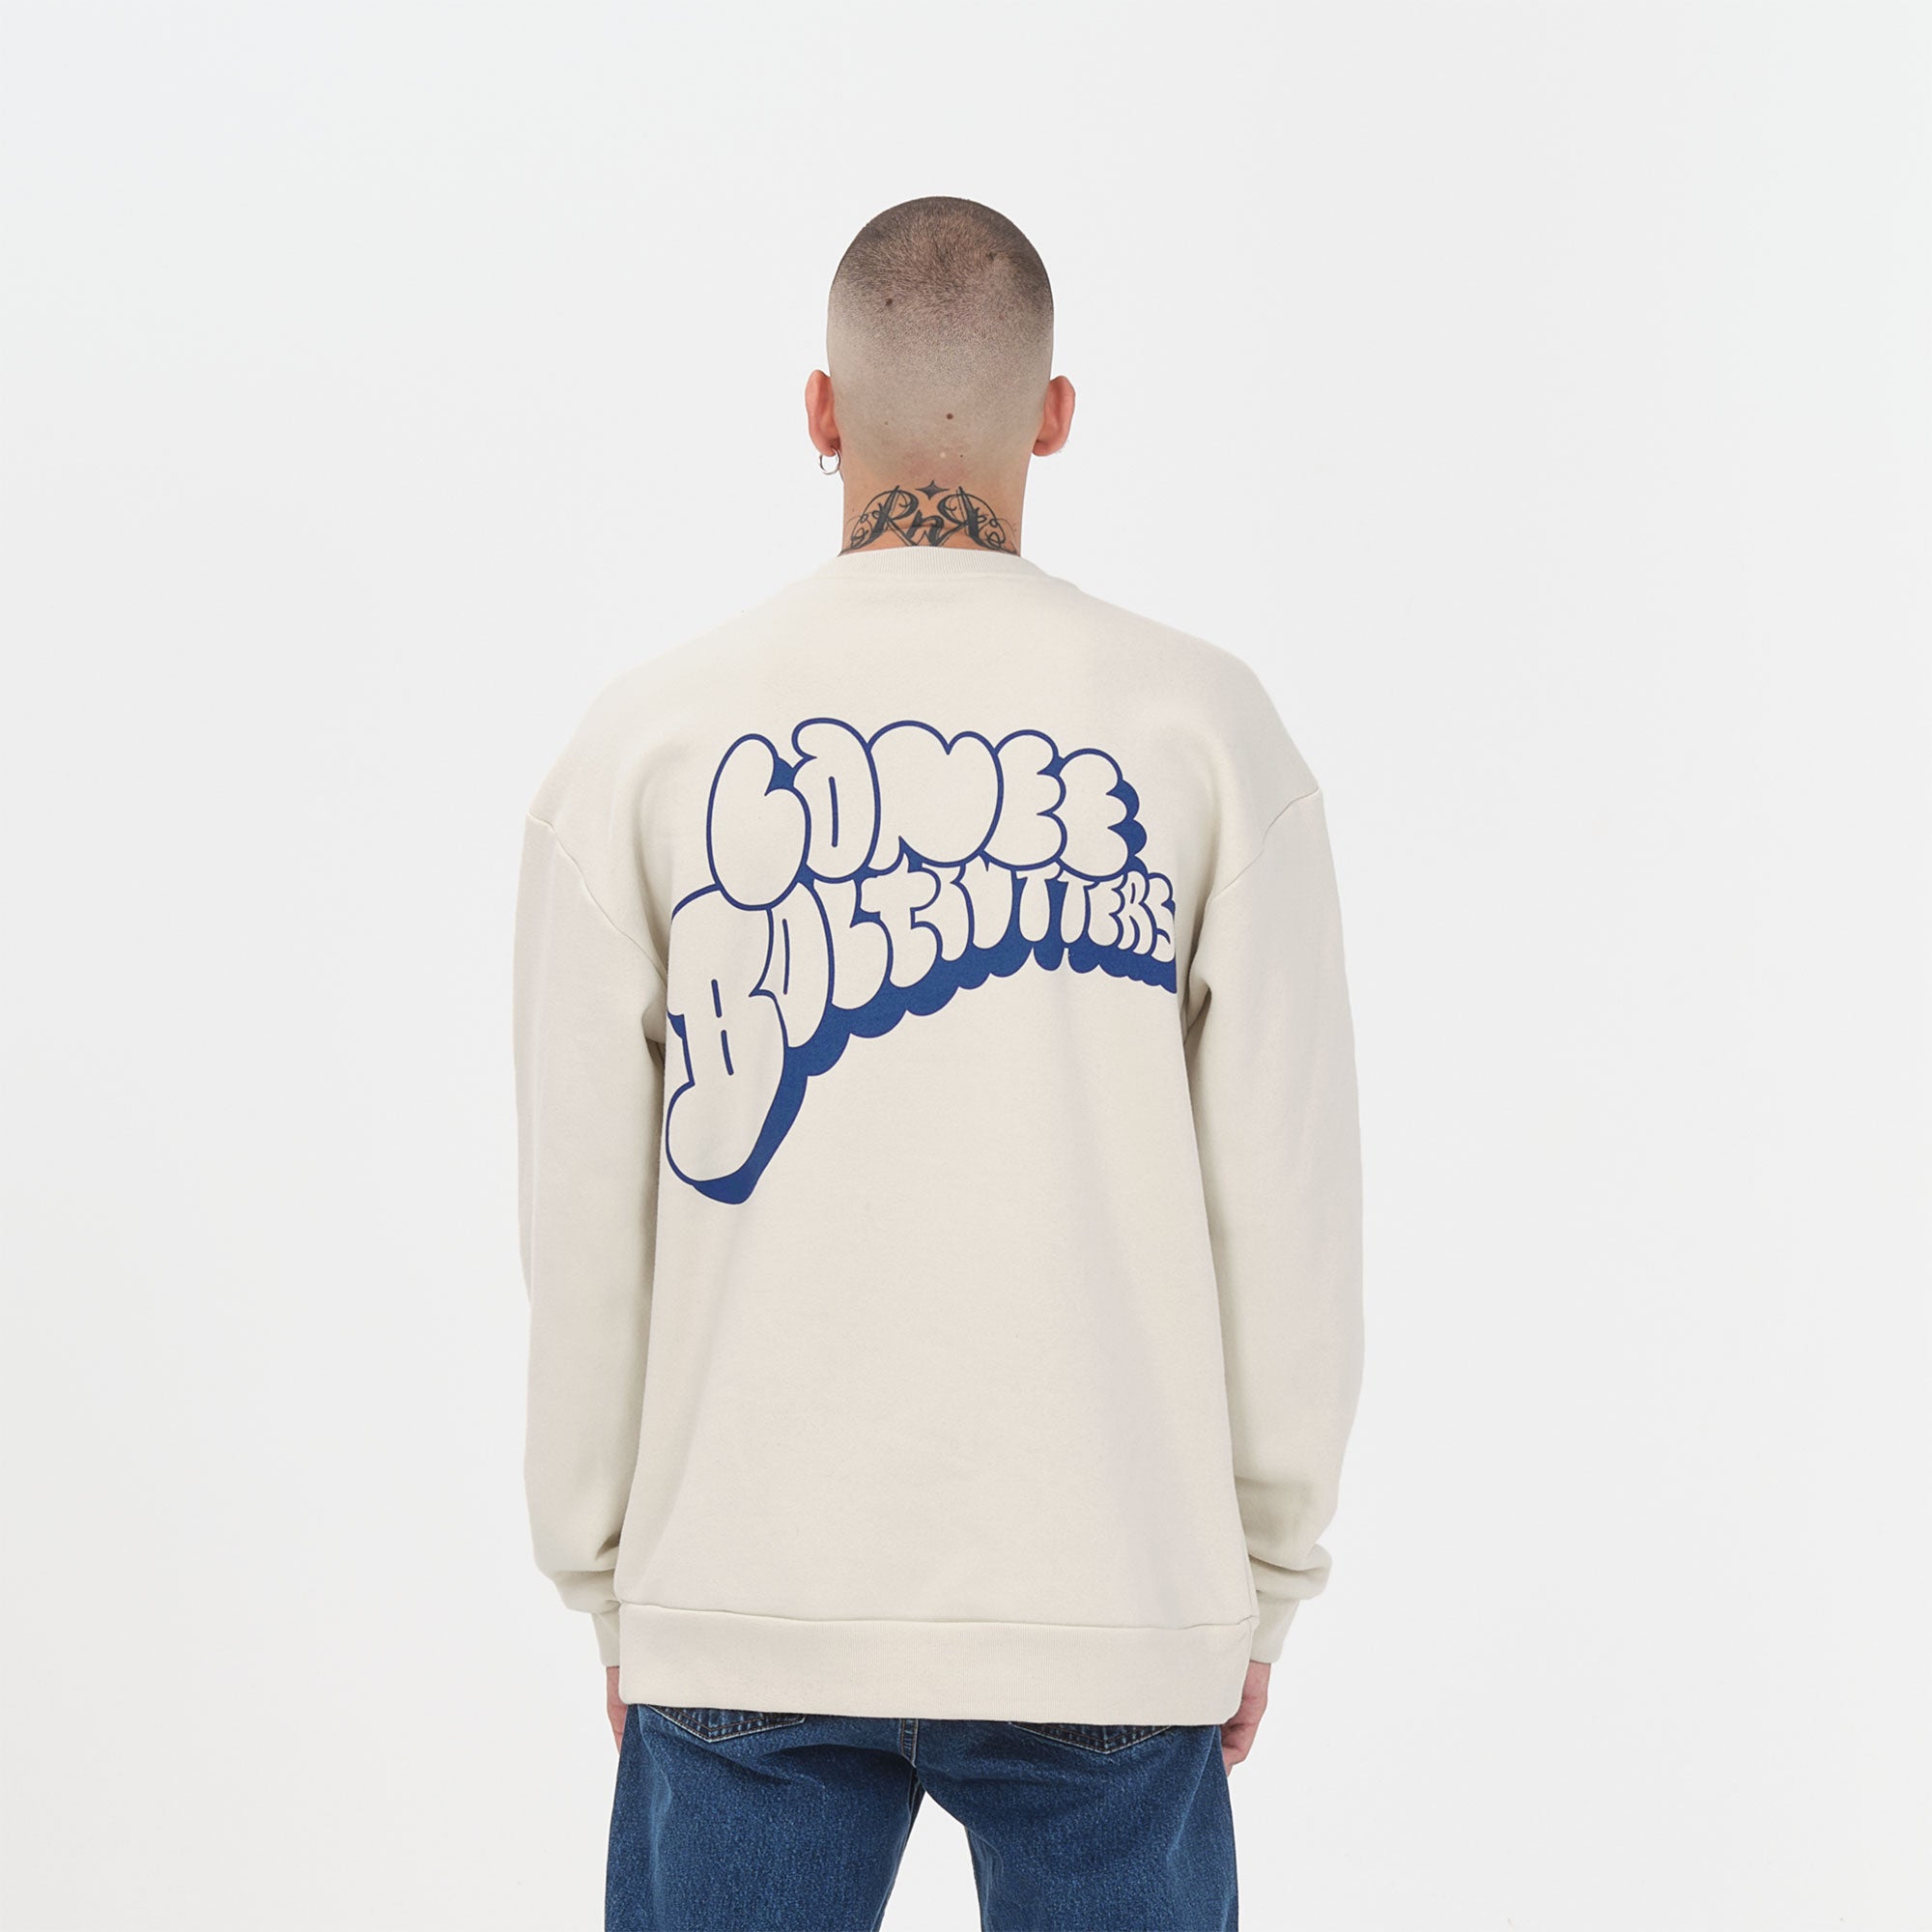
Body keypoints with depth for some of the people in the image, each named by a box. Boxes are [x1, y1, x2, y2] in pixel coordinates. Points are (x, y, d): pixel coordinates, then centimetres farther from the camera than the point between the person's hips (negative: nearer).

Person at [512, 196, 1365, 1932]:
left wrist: (610, 1584, 13)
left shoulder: (650, 740, 1)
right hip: (1111, 1607, 0)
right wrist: (1264, 1586, 9)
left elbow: (582, 1218, 2)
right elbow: (1290, 1199, -1)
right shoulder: (1206, 726, -1)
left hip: (744, 1604, 1)